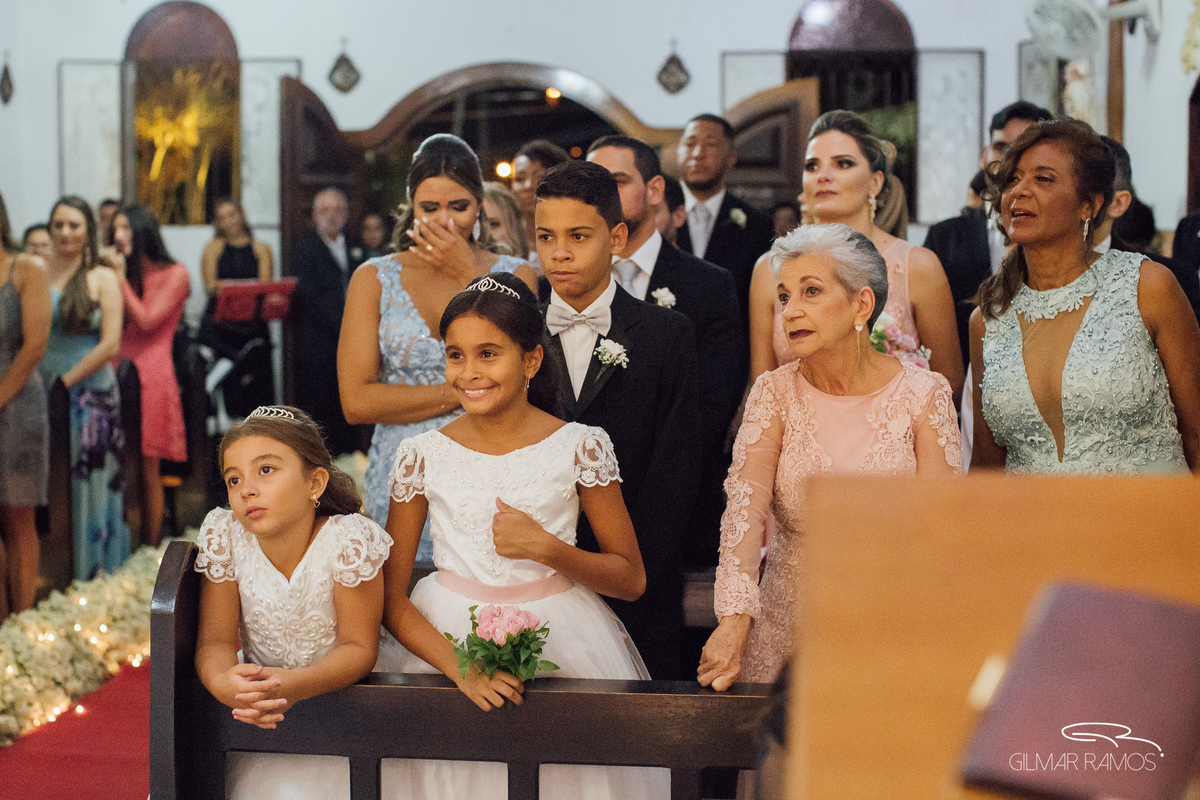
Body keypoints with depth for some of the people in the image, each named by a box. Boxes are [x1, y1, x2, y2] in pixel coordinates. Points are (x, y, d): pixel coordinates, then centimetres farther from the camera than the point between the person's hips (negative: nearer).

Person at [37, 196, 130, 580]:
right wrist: (41, 383, -8)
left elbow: (110, 345, -5)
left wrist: (66, 380, -9)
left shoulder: (102, 279, 3)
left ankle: (92, 572, 8)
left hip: (91, 395, -2)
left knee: (88, 486, 0)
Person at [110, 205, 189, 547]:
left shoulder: (175, 275, 2)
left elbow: (146, 320, -9)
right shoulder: (125, 273, 19)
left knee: (147, 469, -3)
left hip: (150, 374, -5)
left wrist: (121, 278, -6)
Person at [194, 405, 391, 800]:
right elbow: (216, 639, -7)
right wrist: (222, 682, -32)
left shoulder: (348, 540, -19)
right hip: (255, 702, 3)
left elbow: (358, 646, -16)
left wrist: (294, 685, -35)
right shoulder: (224, 536, -10)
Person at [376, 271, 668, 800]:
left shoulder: (580, 448, -5)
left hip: (561, 647, -1)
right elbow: (390, 596, -3)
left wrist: (545, 548, -16)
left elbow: (631, 579, -1)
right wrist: (460, 666, -18)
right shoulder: (423, 455, -3)